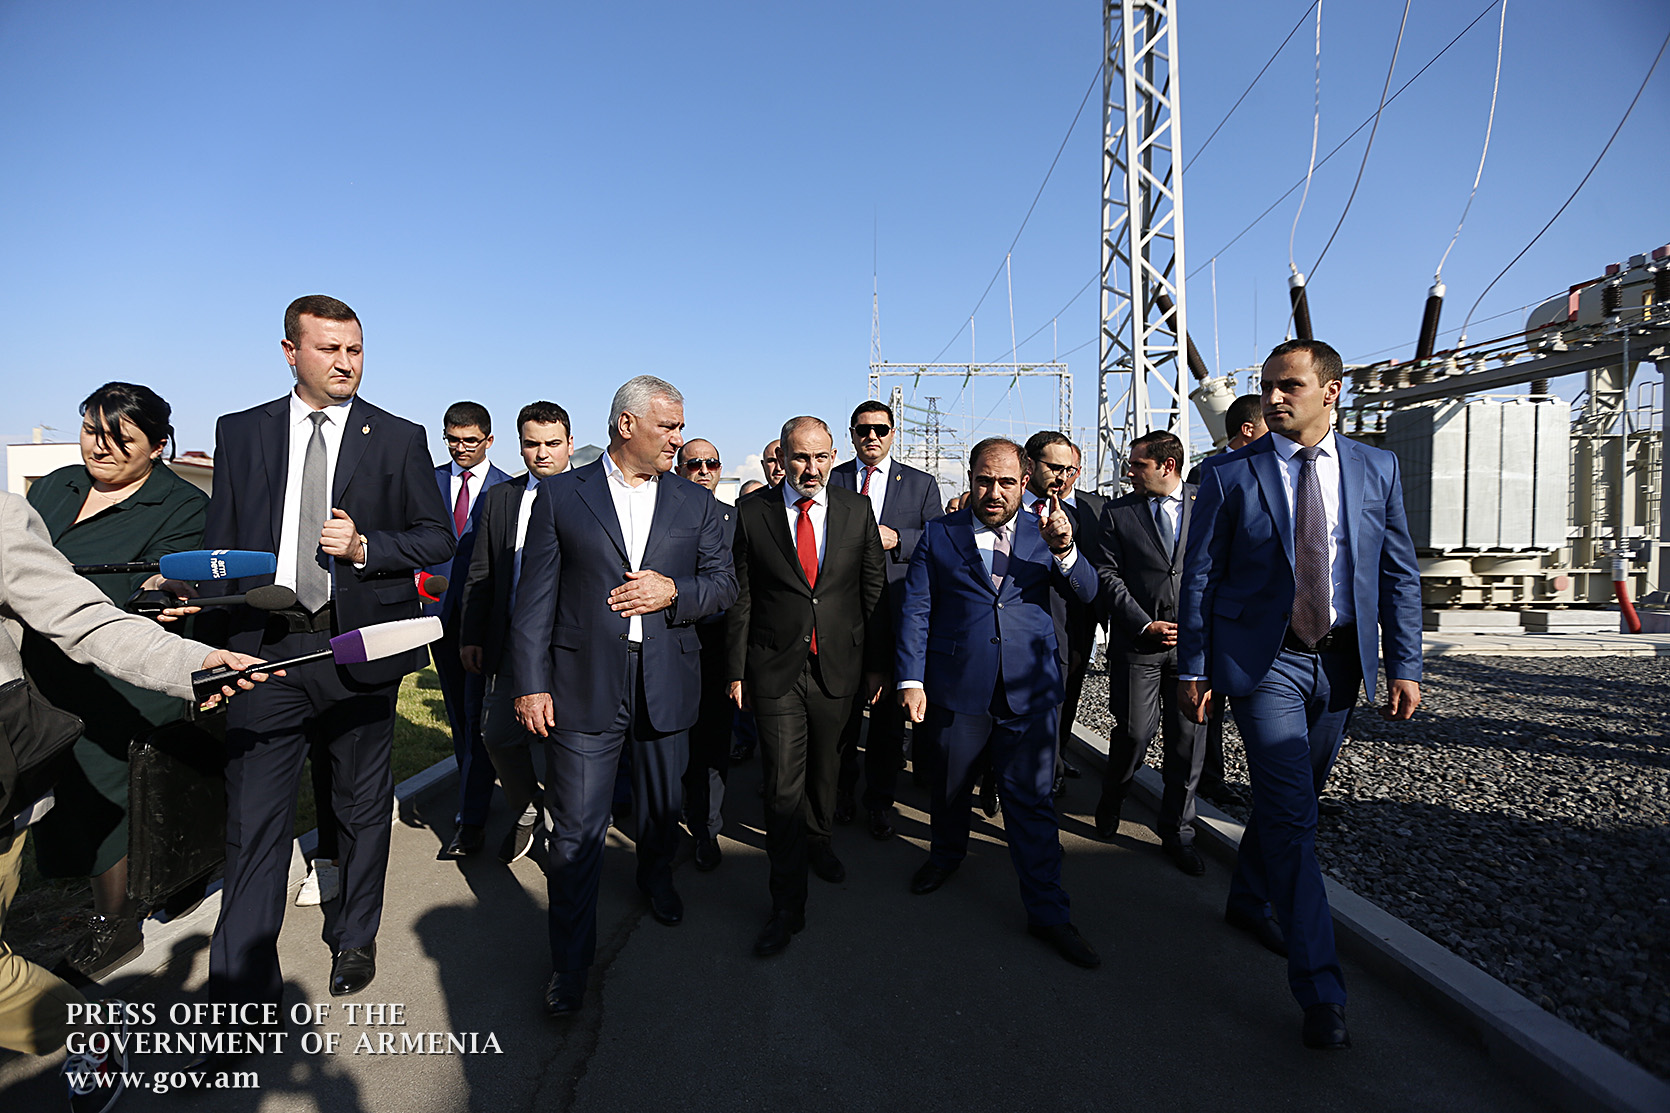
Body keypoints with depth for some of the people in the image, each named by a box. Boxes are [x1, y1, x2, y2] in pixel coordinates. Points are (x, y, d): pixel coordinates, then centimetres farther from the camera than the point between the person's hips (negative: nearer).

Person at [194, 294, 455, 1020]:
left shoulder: (398, 438, 3)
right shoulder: (240, 433, 8)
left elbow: (439, 538, 1)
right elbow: (220, 538, 10)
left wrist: (367, 547, -15)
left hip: (360, 651, 0)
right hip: (266, 648, 1)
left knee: (363, 808, 14)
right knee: (254, 817, 1)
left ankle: (355, 939, 36)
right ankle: (241, 987, 16)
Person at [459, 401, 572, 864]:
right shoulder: (499, 498, 10)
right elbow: (480, 575, 12)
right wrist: (470, 636, 6)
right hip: (510, 644, 4)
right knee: (498, 735, 6)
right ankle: (527, 812, 34)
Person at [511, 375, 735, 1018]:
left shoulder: (697, 504, 7)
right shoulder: (560, 496, 0)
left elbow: (723, 585, 7)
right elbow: (536, 597, -2)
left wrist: (673, 592, -13)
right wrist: (531, 684, -7)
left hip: (667, 682, 3)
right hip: (585, 686, -2)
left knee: (663, 806, 20)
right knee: (576, 831, 1)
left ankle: (655, 877, 51)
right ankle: (570, 963, 19)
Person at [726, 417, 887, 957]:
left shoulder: (857, 510, 1)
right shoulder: (752, 513, -3)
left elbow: (874, 589, 5)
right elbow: (741, 597, 0)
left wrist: (877, 663, 5)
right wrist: (736, 669, -1)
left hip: (839, 668, 2)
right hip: (776, 671, -2)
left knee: (825, 769, 19)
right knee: (783, 785, -3)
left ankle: (818, 843, 47)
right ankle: (788, 906, 11)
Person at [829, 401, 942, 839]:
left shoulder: (921, 484, 8)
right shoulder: (830, 480, 8)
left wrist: (896, 539, -12)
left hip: (896, 612, 0)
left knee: (889, 712, 8)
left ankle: (879, 800, 25)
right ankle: (842, 789, 32)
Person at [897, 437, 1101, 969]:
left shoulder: (1043, 535, 6)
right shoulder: (938, 535, 3)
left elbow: (1086, 593, -4)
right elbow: (915, 611, 1)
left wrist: (1064, 549, -24)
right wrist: (910, 679, -8)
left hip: (1029, 692, 0)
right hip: (954, 689, 1)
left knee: (1032, 801, 4)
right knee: (948, 787, 17)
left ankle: (1047, 912, 18)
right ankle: (948, 854, 45)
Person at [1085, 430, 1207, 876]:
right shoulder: (1118, 512, 5)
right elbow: (1107, 575, 0)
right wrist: (1145, 624, -8)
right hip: (1137, 643, -1)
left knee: (1188, 738, 5)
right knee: (1135, 732, -2)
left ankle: (1177, 833, 22)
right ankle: (1110, 804, 28)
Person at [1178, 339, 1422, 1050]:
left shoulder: (1377, 469, 5)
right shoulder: (1230, 475, -4)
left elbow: (1399, 573, 7)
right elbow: (1199, 578, -2)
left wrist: (1403, 665, 1)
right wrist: (1193, 670, -4)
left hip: (1340, 661, 4)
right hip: (1264, 662, -4)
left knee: (1290, 799, 17)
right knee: (1291, 814, -9)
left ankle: (1248, 901, 41)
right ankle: (1321, 991, 0)